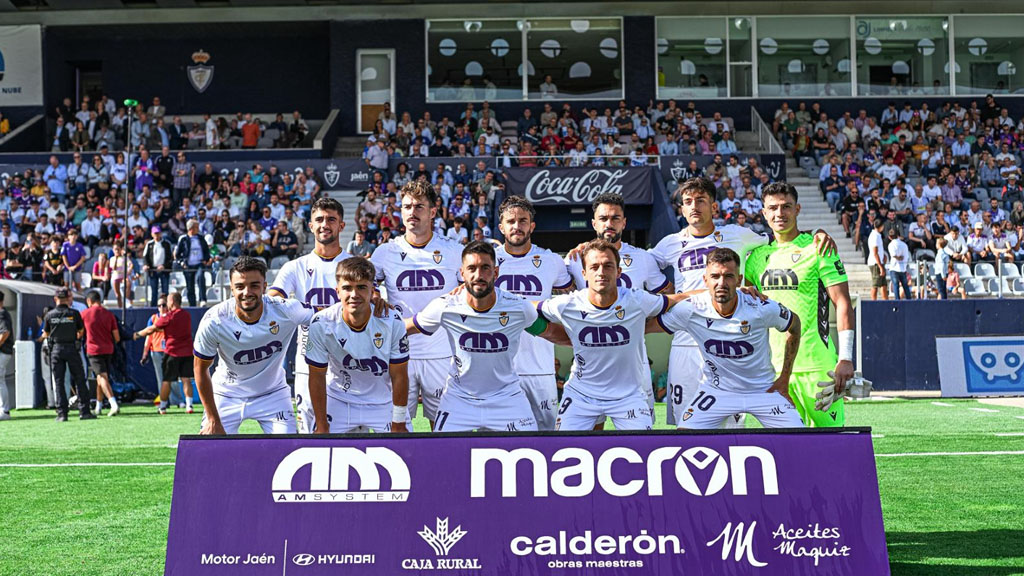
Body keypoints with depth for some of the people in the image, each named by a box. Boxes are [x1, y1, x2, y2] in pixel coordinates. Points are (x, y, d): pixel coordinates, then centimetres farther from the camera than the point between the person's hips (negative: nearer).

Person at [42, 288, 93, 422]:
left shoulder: (49, 315, -1)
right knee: (79, 380, 5)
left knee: (58, 382, 5)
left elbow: (46, 335, 9)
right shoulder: (74, 313, -4)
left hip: (56, 349, 1)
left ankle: (62, 413, 1)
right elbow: (81, 332, 5)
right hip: (72, 348, -1)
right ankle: (84, 411, 3)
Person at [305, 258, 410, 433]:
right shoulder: (321, 325, -21)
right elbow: (317, 377, -10)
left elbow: (399, 377, -12)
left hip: (385, 400, 0)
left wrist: (398, 425, -9)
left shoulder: (392, 323, -22)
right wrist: (322, 427, -7)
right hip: (339, 400, 0)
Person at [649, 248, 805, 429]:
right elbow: (645, 327, -10)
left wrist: (784, 379, 2)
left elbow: (795, 324, 1)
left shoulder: (762, 308, -20)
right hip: (716, 389, 0)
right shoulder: (691, 310, -19)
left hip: (764, 389, 0)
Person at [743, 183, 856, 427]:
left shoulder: (817, 249, -3)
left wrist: (845, 358, -13)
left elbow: (843, 304, -7)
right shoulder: (758, 254, 12)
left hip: (816, 364, -5)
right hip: (775, 365, 5)